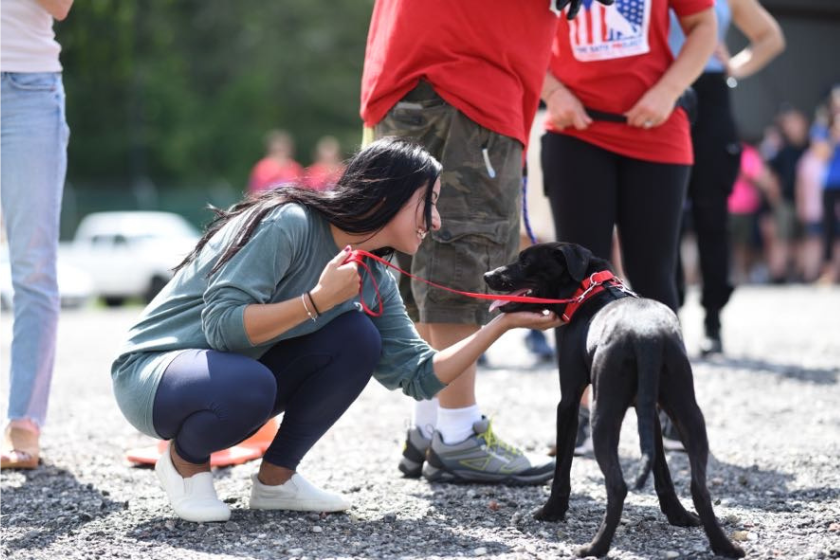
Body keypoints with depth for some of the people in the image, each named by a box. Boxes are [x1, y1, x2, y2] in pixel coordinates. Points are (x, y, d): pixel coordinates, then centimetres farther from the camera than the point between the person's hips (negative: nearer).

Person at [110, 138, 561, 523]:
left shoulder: (374, 281, 1)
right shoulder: (287, 224, -24)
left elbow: (418, 376, 0)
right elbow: (221, 325, -29)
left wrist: (504, 322, -4)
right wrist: (318, 301, -32)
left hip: (239, 371, 7)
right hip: (150, 370, -7)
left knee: (357, 337, -11)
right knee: (249, 385, -39)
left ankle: (276, 477, 1)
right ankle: (184, 460, -4)